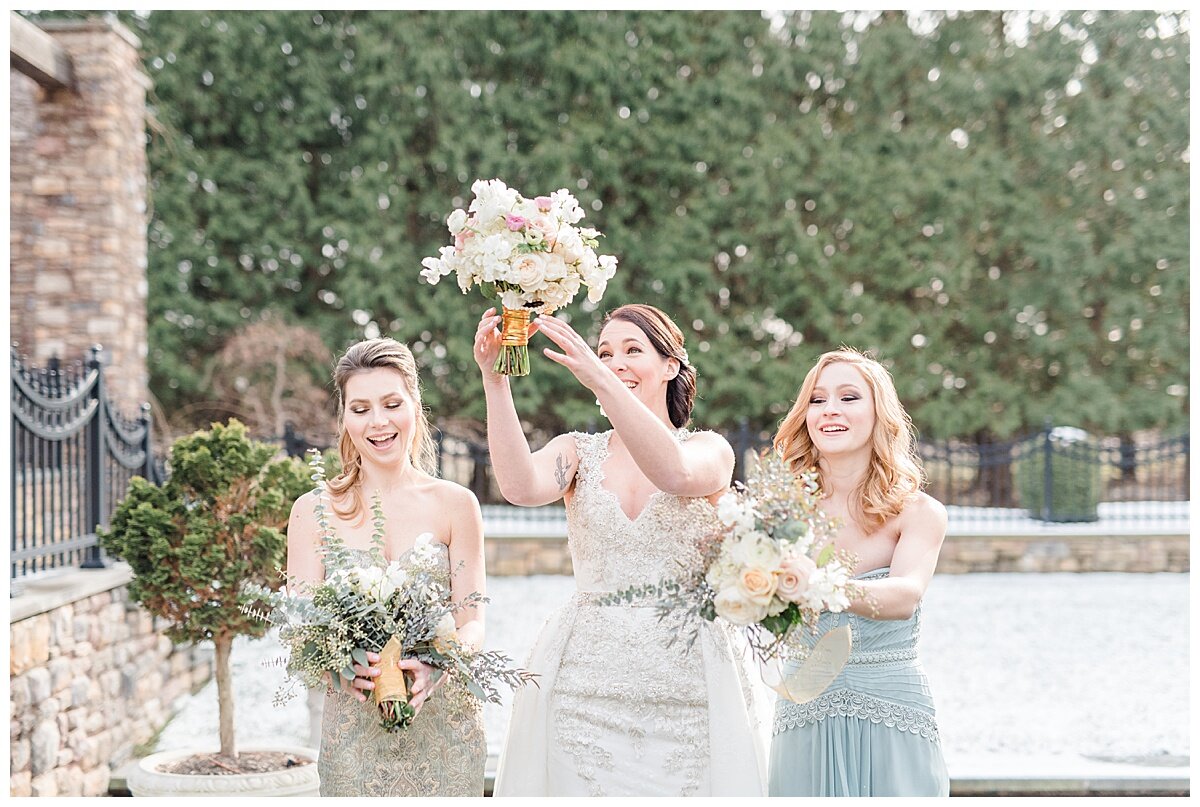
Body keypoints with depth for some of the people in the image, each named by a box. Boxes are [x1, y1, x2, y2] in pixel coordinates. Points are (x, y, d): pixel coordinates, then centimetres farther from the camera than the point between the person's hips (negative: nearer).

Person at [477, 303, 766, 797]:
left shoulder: (710, 450, 3)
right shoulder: (579, 452, 8)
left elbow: (675, 472, -22)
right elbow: (521, 487, -14)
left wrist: (597, 378, -30)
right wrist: (494, 381, -23)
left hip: (685, 682, -1)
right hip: (585, 680, 2)